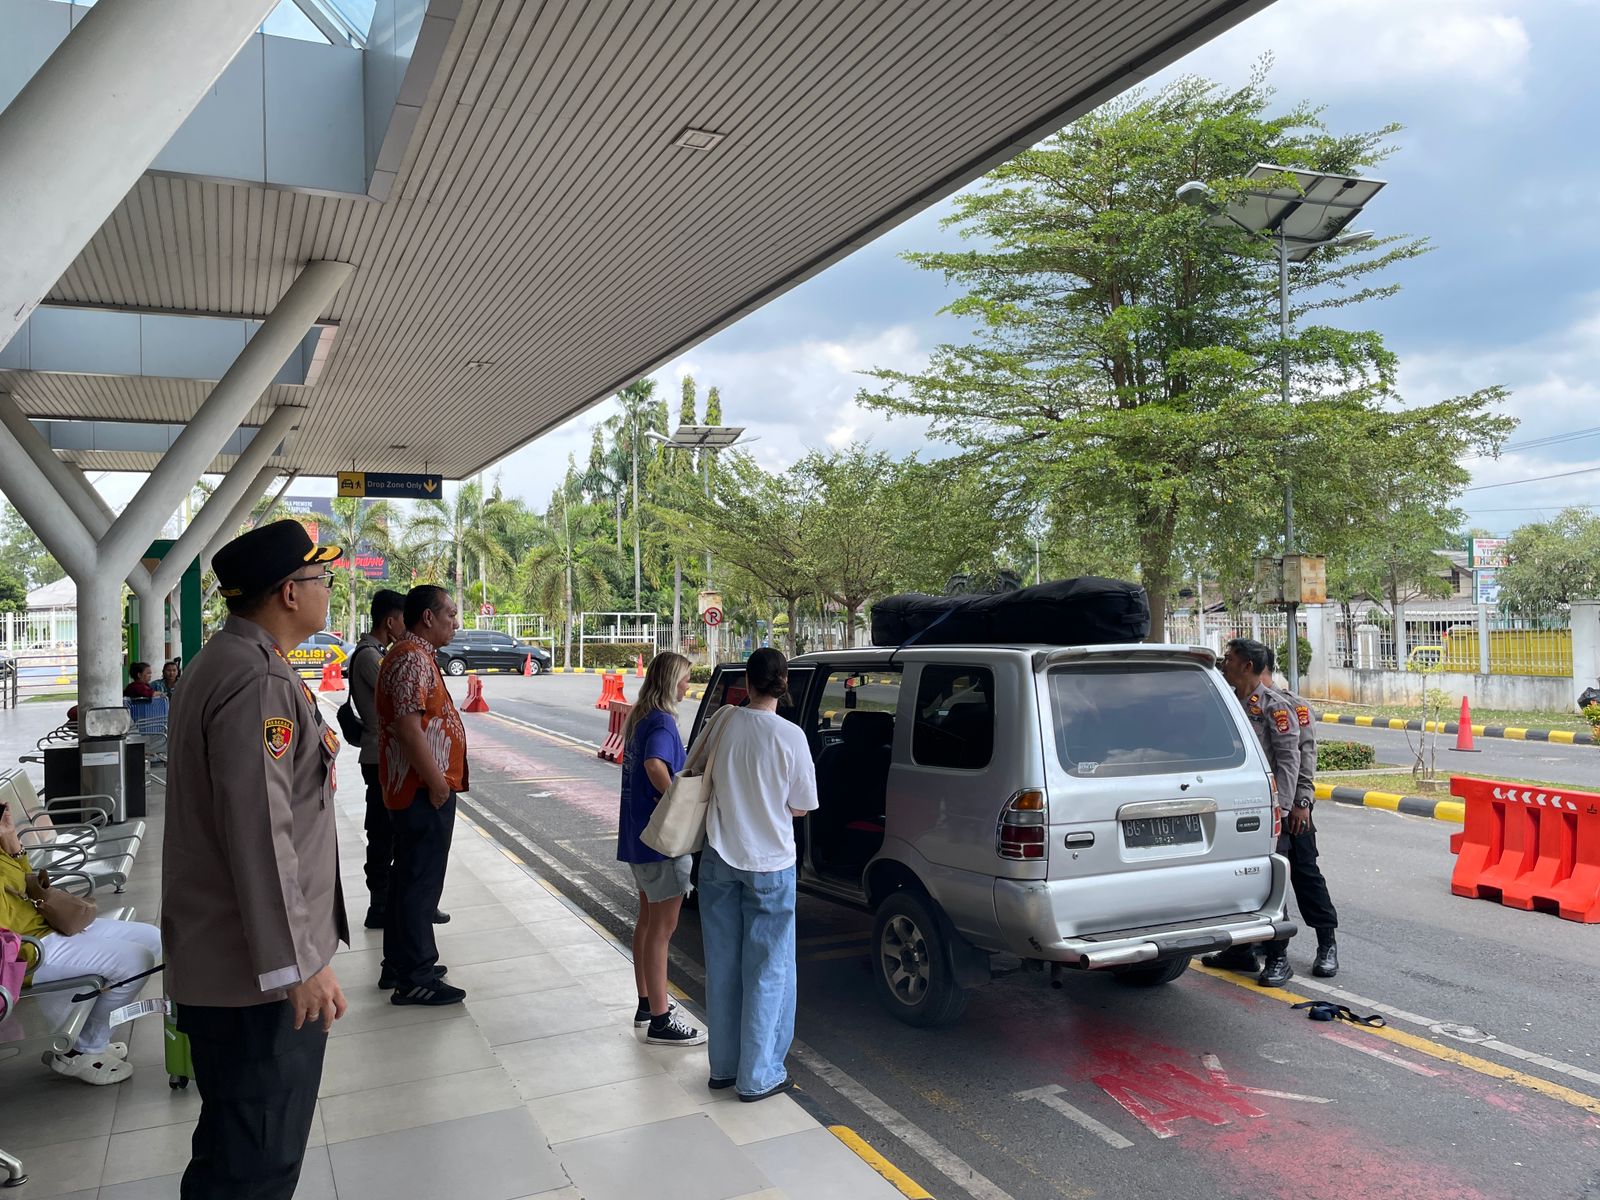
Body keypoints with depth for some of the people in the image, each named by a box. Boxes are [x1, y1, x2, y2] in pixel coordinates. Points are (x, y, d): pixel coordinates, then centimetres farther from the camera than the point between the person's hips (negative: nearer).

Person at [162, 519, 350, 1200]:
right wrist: (297, 963, -24)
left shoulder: (225, 660, 12)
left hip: (221, 957, 11)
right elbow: (260, 831, -27)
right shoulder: (259, 681, -22)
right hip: (259, 969, -11)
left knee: (238, 1143, 24)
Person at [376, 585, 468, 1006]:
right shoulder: (413, 659, -18)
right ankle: (414, 978, 5)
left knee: (409, 877, 17)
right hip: (424, 792, -11)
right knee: (421, 882, -3)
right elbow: (408, 728, -25)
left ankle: (400, 965, 28)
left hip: (415, 792, 11)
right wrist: (437, 782, -20)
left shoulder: (414, 655, 16)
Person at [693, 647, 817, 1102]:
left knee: (722, 966, 15)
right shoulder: (790, 736, -15)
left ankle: (723, 1066, 27)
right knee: (767, 970, 8)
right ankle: (758, 1076, 15)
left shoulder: (725, 719, -6)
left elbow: (691, 771, 8)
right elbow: (799, 807, -6)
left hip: (719, 859, 4)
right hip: (769, 864, -3)